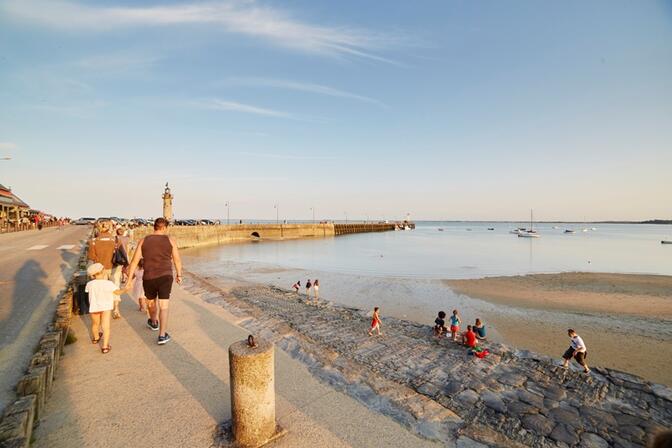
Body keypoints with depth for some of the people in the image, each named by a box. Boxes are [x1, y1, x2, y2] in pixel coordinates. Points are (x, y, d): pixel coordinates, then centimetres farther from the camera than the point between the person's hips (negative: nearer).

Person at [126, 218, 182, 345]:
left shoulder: (143, 241, 4)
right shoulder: (170, 240, -1)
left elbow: (135, 261, 1)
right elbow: (177, 260, 1)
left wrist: (130, 278, 5)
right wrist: (179, 275, 13)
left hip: (148, 278, 3)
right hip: (165, 277, -2)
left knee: (151, 302, 26)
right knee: (164, 307, 1)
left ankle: (154, 323, 51)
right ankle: (162, 336, -1)